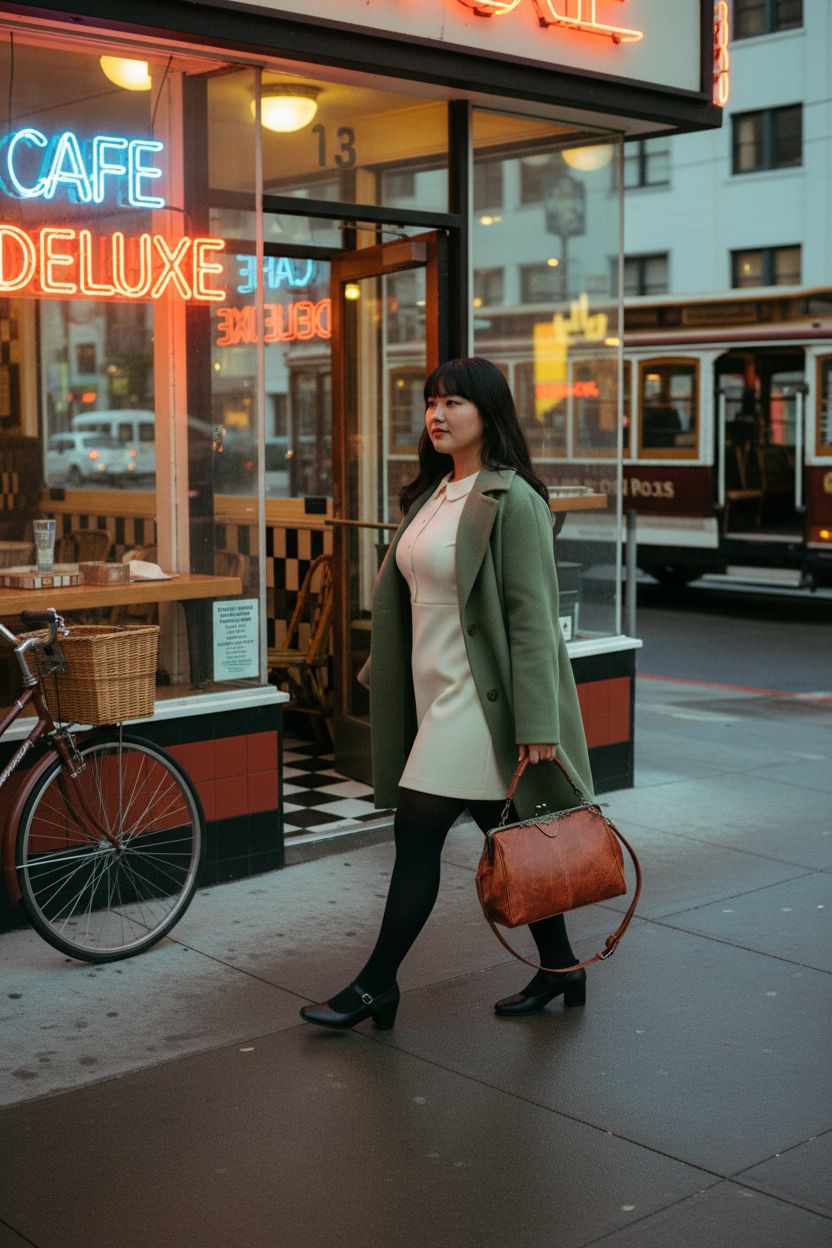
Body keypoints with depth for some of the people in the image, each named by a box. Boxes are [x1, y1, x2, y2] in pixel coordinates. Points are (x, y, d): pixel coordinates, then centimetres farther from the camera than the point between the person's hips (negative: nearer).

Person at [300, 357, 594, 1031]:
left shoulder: (512, 500, -13)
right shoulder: (433, 493, 13)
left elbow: (532, 616, -17)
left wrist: (536, 722, -19)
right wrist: (387, 675, 18)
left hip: (478, 696, -8)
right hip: (438, 693, 9)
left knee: (418, 835, -4)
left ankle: (376, 986, 8)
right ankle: (559, 969, 27)